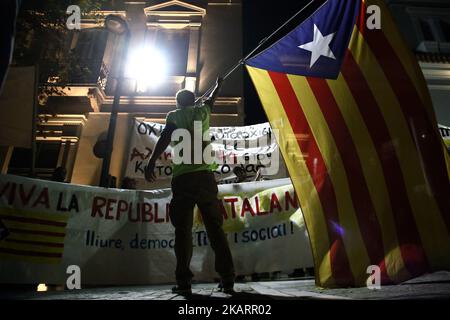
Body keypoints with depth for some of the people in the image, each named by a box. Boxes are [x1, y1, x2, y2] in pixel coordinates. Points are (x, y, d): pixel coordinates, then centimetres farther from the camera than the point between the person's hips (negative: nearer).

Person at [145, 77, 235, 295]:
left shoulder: (174, 115, 13)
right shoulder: (202, 111, 21)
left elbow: (166, 136, -5)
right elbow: (211, 99, 42)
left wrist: (152, 161, -12)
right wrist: (218, 85, 62)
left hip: (183, 177, -2)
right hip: (205, 174, 2)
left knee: (183, 229, -2)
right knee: (215, 227, 3)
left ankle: (183, 281, -7)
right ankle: (227, 280, 1)